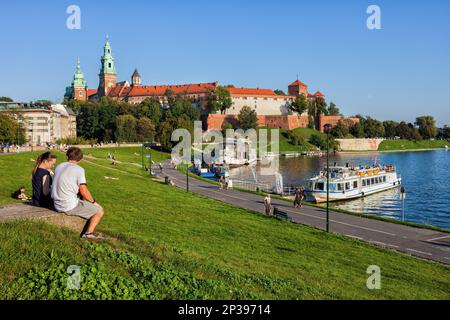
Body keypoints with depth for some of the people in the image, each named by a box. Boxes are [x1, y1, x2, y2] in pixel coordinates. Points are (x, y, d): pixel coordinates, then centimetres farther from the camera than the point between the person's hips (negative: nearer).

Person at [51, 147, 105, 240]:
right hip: (70, 206, -8)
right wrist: (93, 202, 2)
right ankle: (88, 233, 6)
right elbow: (83, 191, -16)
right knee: (99, 210, 5)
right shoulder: (79, 169, -12)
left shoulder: (59, 166, 8)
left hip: (57, 205, 8)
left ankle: (84, 231, 32)